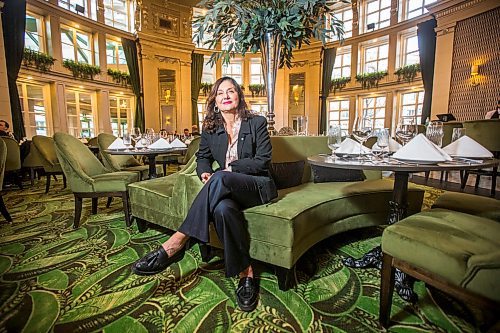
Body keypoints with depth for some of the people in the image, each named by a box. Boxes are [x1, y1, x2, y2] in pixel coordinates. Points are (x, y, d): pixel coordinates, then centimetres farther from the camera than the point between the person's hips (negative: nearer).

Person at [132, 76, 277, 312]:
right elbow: (203, 157, 20)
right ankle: (245, 273, -23)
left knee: (220, 178, -37)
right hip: (227, 189, 3)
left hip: (258, 186, -2)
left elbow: (263, 160, -6)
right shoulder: (211, 128, 11)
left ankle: (176, 243, -29)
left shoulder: (257, 123, 1)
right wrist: (204, 173, -4)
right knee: (222, 209, -38)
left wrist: (231, 168, -16)